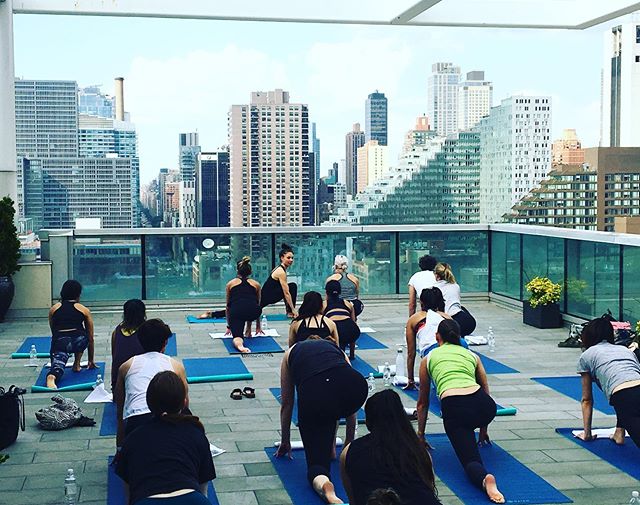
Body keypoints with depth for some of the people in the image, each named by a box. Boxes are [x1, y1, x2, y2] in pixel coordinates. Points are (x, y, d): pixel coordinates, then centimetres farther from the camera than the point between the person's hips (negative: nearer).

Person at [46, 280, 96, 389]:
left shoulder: (53, 309, 24)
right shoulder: (84, 310, 20)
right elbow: (90, 338, 27)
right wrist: (91, 360, 37)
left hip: (60, 342, 0)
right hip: (79, 341, 1)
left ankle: (52, 376, -41)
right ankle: (77, 364, 26)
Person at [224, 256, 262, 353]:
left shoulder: (230, 283, 27)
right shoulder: (256, 284, 28)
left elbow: (228, 306, 33)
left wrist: (229, 326, 44)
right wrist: (258, 326, 49)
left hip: (236, 310, -2)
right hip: (253, 311, 2)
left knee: (237, 336, -1)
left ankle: (240, 345, -36)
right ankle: (248, 331, 33)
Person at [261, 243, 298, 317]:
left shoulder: (279, 268, 11)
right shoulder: (281, 272, -17)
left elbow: (284, 292, 20)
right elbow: (286, 293, -19)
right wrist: (293, 309, -17)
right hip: (267, 297, -9)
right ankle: (290, 312, -7)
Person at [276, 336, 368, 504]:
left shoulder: (292, 352, 37)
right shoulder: (335, 347, 39)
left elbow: (287, 404, 42)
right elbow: (347, 405, 42)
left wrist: (285, 441, 55)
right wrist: (349, 442, 52)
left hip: (315, 393, -2)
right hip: (356, 387, 3)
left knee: (317, 459, 9)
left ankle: (323, 484, -22)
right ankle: (330, 448, 41)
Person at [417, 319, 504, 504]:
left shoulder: (428, 358, 23)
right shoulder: (472, 355, 28)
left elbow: (423, 402, 31)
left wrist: (420, 434, 42)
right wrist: (483, 429, 47)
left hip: (454, 408, -3)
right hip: (484, 406, 3)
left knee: (471, 460, -9)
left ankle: (484, 478, -40)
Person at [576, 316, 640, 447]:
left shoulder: (586, 356, 24)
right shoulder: (626, 349, 36)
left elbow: (587, 400, 29)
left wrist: (587, 434, 38)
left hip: (624, 398, -6)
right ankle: (619, 434, 26)